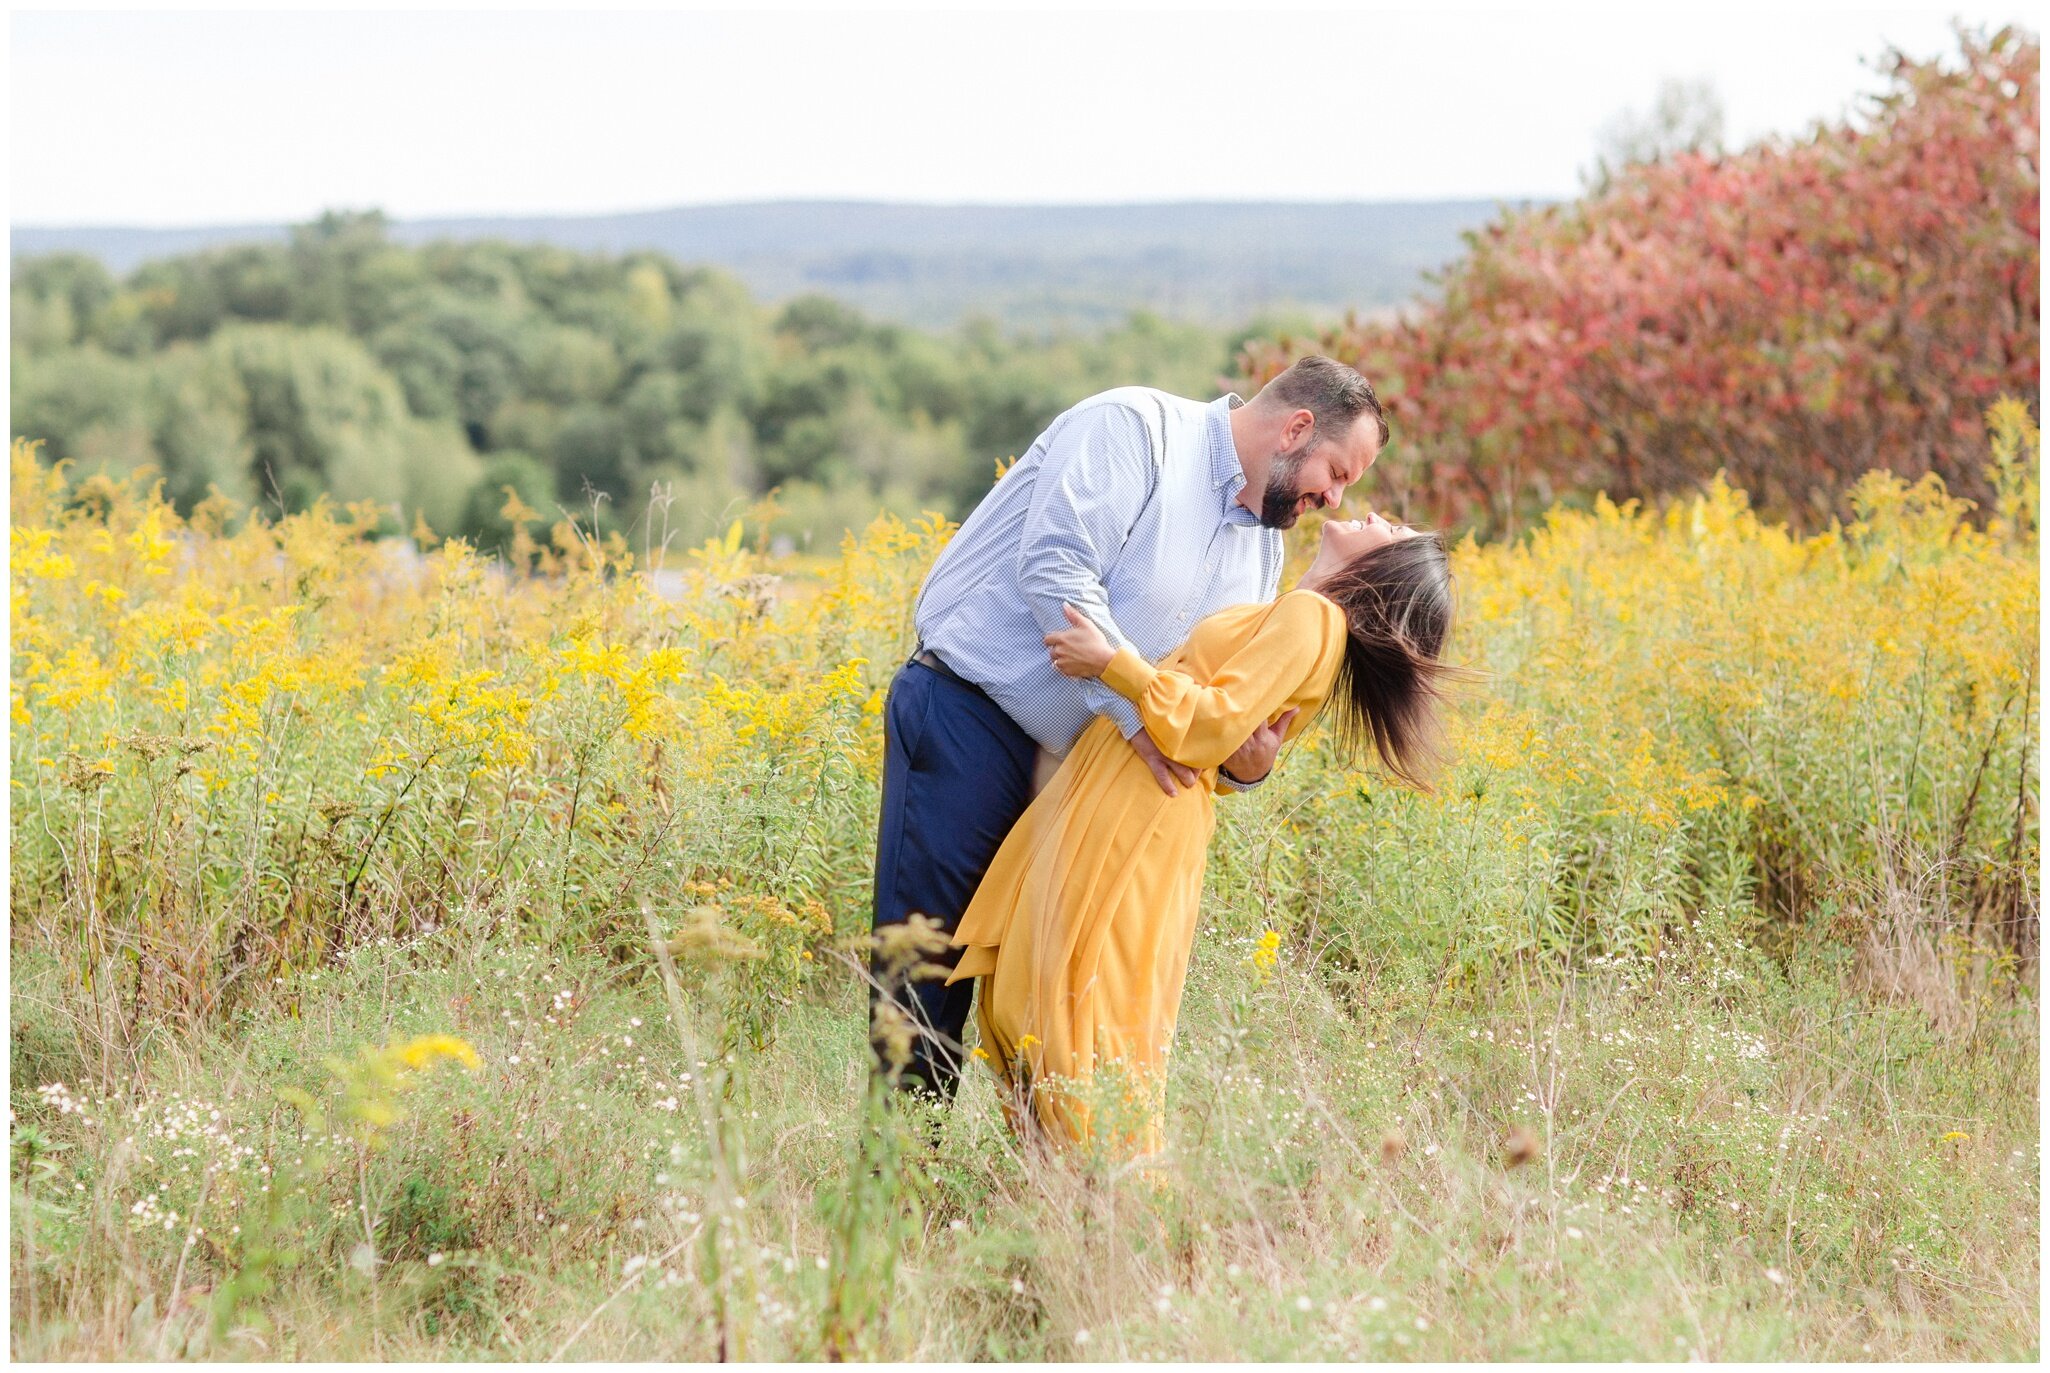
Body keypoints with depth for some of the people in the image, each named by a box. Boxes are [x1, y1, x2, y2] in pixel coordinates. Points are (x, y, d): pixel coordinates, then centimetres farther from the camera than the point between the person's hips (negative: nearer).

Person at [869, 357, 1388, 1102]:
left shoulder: (1262, 548, 14)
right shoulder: (1137, 426, -12)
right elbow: (1055, 567, -24)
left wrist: (1244, 765, -7)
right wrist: (1136, 706, -29)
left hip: (1071, 758, 8)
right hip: (967, 717, -8)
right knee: (925, 958, -7)